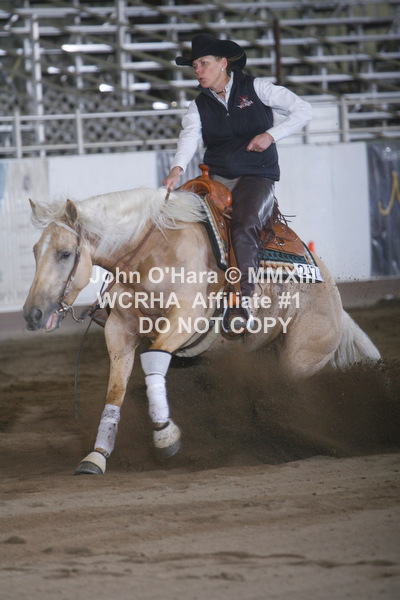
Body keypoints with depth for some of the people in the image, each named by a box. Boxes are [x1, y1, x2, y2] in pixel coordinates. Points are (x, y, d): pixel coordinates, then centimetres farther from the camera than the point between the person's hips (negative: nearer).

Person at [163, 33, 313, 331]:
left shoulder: (255, 88, 1)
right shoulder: (199, 106, 9)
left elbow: (303, 110, -2)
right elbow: (190, 136, -12)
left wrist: (271, 135, -15)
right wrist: (178, 168, -32)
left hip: (256, 178, -5)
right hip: (216, 179, 5)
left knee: (244, 228, -31)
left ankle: (245, 304, -34)